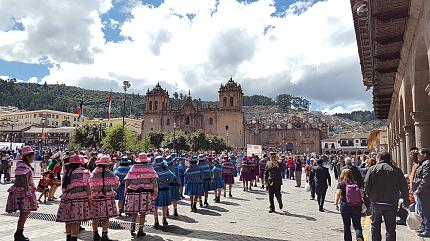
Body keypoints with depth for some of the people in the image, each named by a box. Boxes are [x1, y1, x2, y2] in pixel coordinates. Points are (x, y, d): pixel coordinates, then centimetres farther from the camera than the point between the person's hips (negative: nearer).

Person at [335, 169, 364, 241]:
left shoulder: (341, 183, -2)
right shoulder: (356, 183, 5)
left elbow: (338, 194, -14)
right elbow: (362, 194, 2)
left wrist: (336, 203, -12)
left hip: (345, 206, -1)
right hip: (357, 206, 2)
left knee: (346, 225, 11)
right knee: (357, 224, 8)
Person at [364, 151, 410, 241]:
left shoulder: (372, 169, -6)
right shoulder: (397, 170, -1)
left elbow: (366, 186, -10)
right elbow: (404, 188, 3)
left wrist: (371, 197, 6)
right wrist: (406, 201, 15)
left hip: (376, 202, -1)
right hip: (392, 203, 1)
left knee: (375, 226, 14)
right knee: (390, 228, 9)